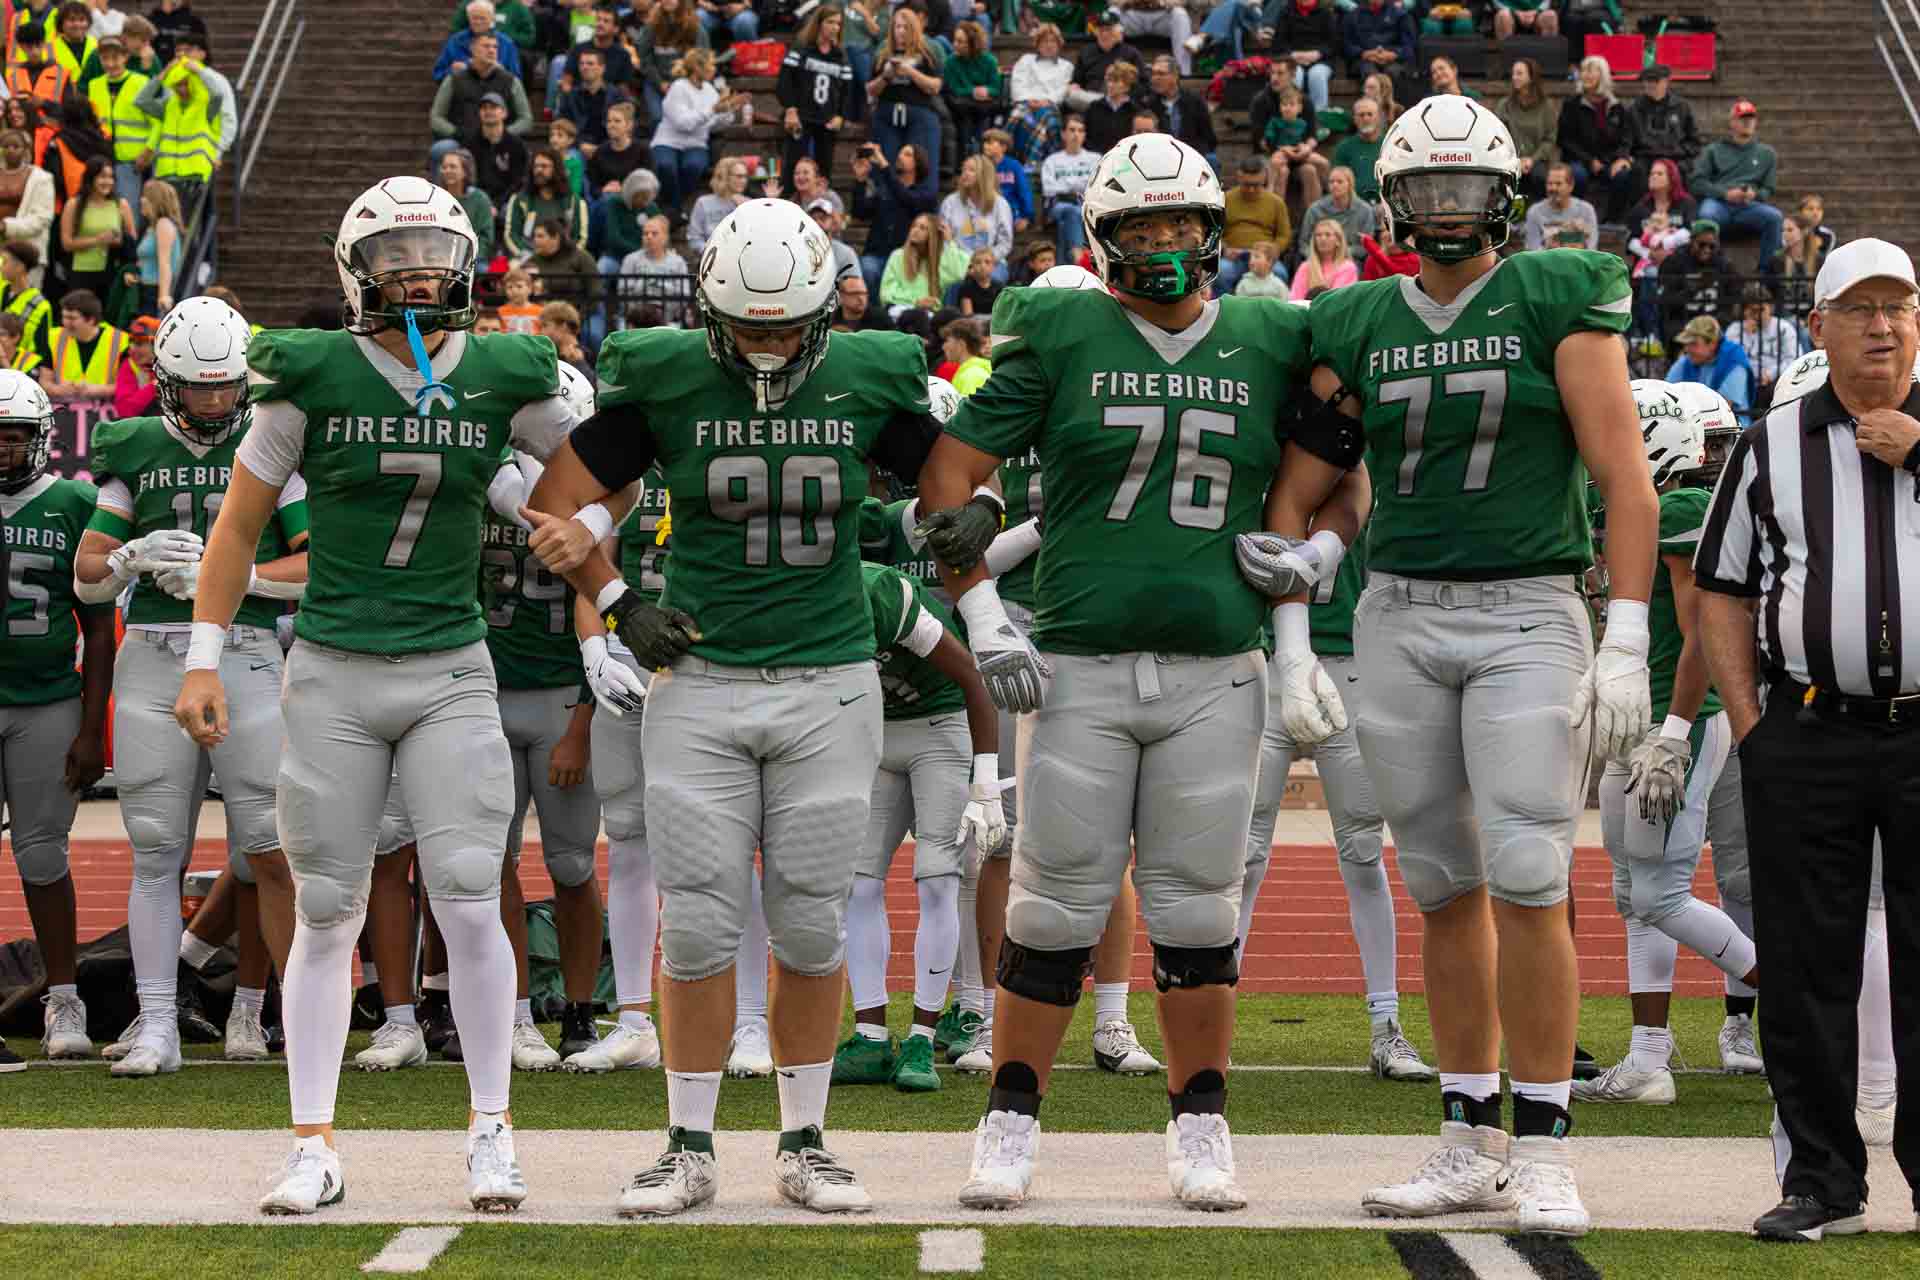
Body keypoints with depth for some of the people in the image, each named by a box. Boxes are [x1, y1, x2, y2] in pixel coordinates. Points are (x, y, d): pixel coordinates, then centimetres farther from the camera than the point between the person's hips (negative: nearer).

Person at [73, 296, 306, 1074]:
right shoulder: (136, 453, 10)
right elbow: (88, 579, 11)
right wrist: (136, 556, -10)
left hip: (249, 657, -2)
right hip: (153, 661, 2)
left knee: (270, 849, -5)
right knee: (157, 853, 2)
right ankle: (156, 1027, 6)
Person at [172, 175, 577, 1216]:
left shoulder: (504, 379, 0)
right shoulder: (314, 378, -4)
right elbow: (238, 525, 4)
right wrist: (204, 662, 2)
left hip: (451, 672, 1)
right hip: (333, 673, -1)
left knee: (469, 904, -7)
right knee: (326, 915, 3)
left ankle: (490, 1132, 8)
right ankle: (313, 1148, 10)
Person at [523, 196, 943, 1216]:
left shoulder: (870, 377, -1)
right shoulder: (663, 379, -4)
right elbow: (559, 499, 5)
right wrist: (618, 607, 0)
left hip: (830, 683, 1)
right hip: (699, 683, -1)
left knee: (812, 922, 4)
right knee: (699, 922, 0)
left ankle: (804, 1143, 16)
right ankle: (689, 1148, 10)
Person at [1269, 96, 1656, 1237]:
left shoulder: (1558, 301, -1)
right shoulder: (1358, 328, 10)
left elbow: (1626, 478, -6)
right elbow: (1296, 500, 15)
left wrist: (1626, 646, -12)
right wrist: (1293, 650, 6)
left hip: (1529, 616, -4)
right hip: (1401, 618, 4)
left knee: (1528, 882, -11)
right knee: (1446, 888, 8)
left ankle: (1543, 1152, -3)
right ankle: (1471, 1144, 17)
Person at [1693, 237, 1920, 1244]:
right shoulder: (1770, 444, 11)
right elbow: (1723, 589, 12)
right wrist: (1747, 719, 2)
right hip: (1806, 738, 1)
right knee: (1804, 969, 2)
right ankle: (1821, 1181, 10)